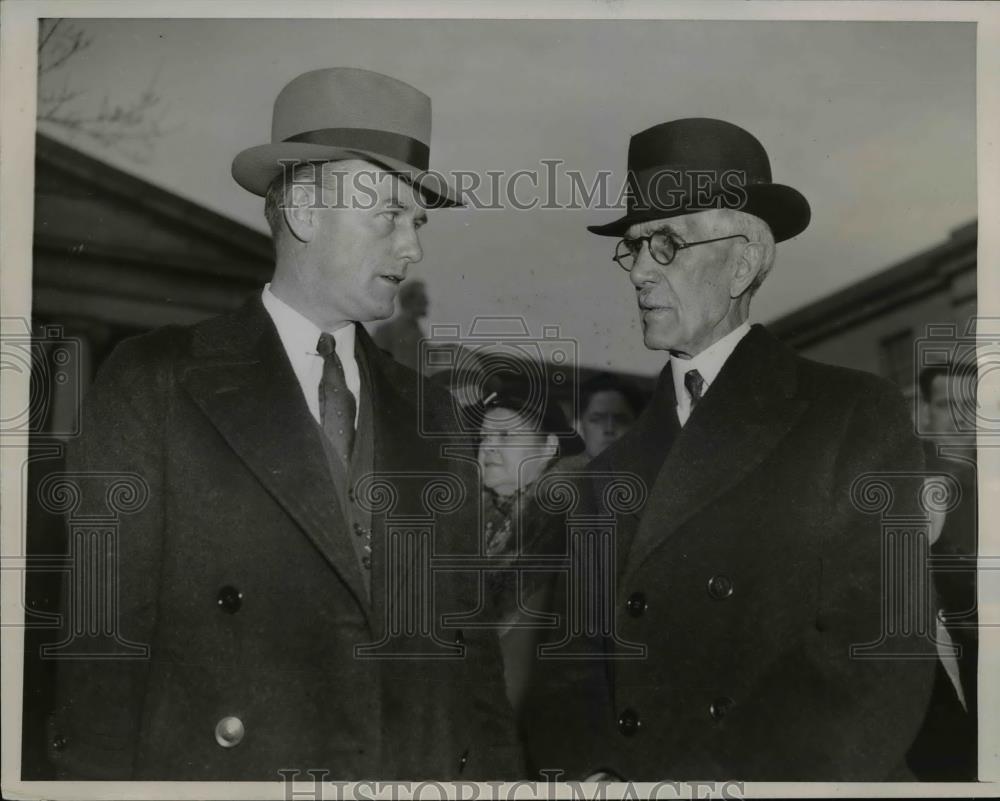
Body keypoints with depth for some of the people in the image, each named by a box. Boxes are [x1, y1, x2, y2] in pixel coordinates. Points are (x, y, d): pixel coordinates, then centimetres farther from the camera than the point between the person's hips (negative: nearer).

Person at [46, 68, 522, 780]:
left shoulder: (428, 413, 7)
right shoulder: (153, 385, -5)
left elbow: (468, 640, 7)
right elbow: (104, 647, -8)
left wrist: (497, 769, -1)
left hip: (427, 767, 4)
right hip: (226, 771, -3)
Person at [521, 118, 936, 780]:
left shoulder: (861, 419, -2)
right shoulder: (613, 465, 10)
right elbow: (571, 667, 7)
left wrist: (697, 781, -16)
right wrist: (588, 774, -11)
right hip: (618, 768, 3)